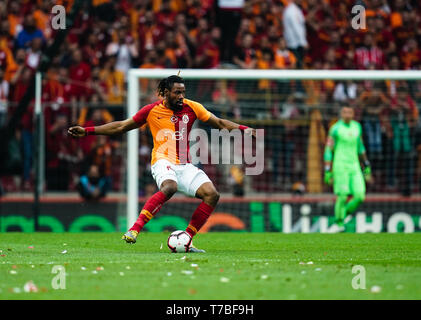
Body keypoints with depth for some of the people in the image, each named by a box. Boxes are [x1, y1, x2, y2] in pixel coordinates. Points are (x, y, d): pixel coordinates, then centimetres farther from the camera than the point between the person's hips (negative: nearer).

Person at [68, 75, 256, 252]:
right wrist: (87, 131, 7)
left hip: (185, 165, 4)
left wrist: (243, 129, -2)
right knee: (169, 187, -38)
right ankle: (134, 230, -39)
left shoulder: (191, 107, 6)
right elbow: (122, 127, 10)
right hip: (163, 161, -4)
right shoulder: (152, 110, 1)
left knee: (212, 194, -16)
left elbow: (219, 123, 14)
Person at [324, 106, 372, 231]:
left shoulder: (357, 126, 9)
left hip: (354, 166, 5)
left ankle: (346, 211, 20)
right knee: (342, 196, -9)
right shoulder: (336, 129, -8)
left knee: (360, 195, -7)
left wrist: (367, 166, 20)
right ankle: (339, 222, 9)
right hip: (340, 165, -5)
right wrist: (327, 171, -11)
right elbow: (328, 151, -7)